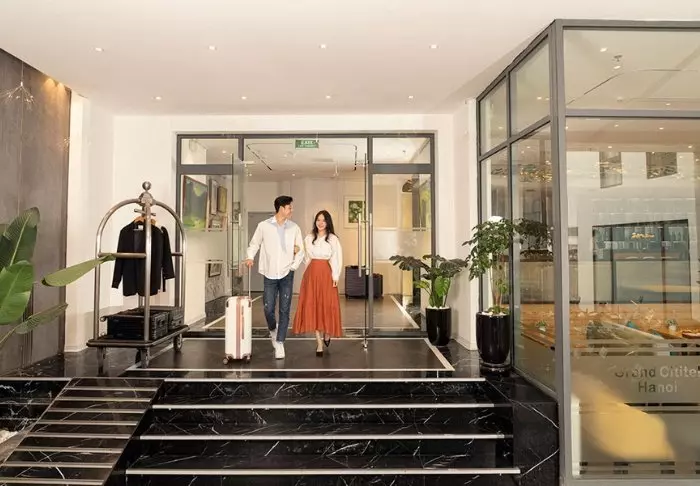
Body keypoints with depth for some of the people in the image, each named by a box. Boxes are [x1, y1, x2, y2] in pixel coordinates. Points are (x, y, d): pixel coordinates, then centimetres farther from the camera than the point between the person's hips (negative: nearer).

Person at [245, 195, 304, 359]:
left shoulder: (294, 228, 3)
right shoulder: (263, 226, -2)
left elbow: (300, 250, 9)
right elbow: (254, 243, 9)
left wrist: (294, 266, 0)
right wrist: (250, 257, -7)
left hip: (287, 274, 1)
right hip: (270, 274, -1)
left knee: (284, 310, -1)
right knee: (268, 309, 2)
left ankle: (279, 342, 10)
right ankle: (273, 330, 34)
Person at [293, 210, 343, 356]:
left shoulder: (333, 239, -1)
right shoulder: (309, 238, 9)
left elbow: (337, 259, -4)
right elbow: (307, 257, 15)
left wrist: (335, 276, -9)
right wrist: (311, 271, 7)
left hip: (326, 274, -3)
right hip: (311, 274, 3)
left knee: (327, 305, 1)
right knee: (312, 306, -1)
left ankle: (327, 333, 29)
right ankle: (319, 342, 6)